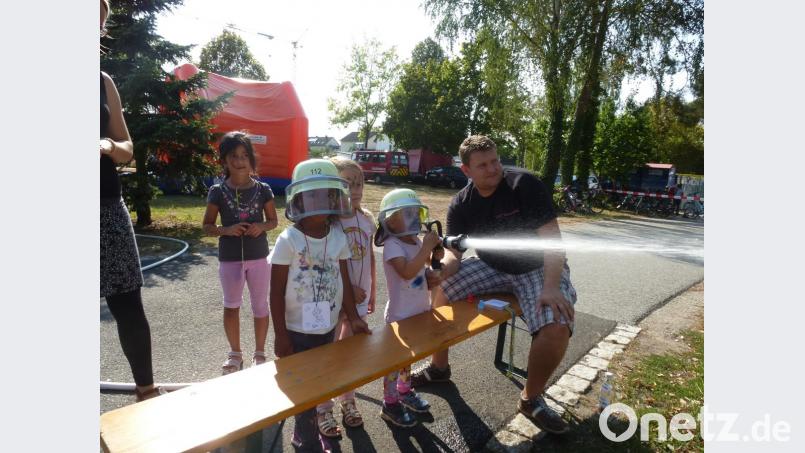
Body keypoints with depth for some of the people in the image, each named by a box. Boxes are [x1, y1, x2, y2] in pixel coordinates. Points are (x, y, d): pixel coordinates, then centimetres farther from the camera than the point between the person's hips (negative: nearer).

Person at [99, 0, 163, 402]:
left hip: (108, 208, 3)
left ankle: (146, 388, 24)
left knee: (128, 304, 8)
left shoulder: (104, 82, 10)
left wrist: (108, 145, -8)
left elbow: (127, 149, 15)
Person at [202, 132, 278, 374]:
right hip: (229, 258, 0)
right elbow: (207, 226, 1)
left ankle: (259, 353, 30)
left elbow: (273, 220, 5)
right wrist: (226, 230, -19)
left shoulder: (262, 189, -4)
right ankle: (235, 353, 34)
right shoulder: (217, 191, -6)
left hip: (258, 256, 0)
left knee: (260, 306, 11)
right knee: (231, 306, 14)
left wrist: (261, 227, -16)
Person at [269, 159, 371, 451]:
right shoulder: (288, 240, -16)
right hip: (298, 329, -4)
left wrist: (353, 318, 3)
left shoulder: (339, 238, -4)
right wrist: (280, 335, -11)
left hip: (328, 327, 4)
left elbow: (344, 282, 3)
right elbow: (277, 292, -12)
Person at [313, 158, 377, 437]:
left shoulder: (367, 220, 0)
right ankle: (323, 409, 29)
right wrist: (348, 288, -19)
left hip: (360, 298, 5)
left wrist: (371, 292, 12)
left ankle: (348, 400, 39)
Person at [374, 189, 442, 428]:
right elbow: (407, 272, -36)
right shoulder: (392, 245, -21)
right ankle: (390, 404, 24)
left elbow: (425, 277, 10)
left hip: (419, 311, 7)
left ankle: (405, 391, 43)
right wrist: (427, 247, -31)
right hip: (400, 314, -7)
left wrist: (435, 259, -9)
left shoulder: (418, 243, 1)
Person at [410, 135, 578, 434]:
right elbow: (453, 252, -9)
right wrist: (440, 269, -33)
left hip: (539, 268, -4)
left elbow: (552, 236, -24)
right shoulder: (460, 205, -7)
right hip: (492, 267, 4)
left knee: (556, 329, -28)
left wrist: (551, 287, -35)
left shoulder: (524, 185, -21)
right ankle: (439, 367, 13)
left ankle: (531, 399, 1)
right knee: (440, 290, -9)